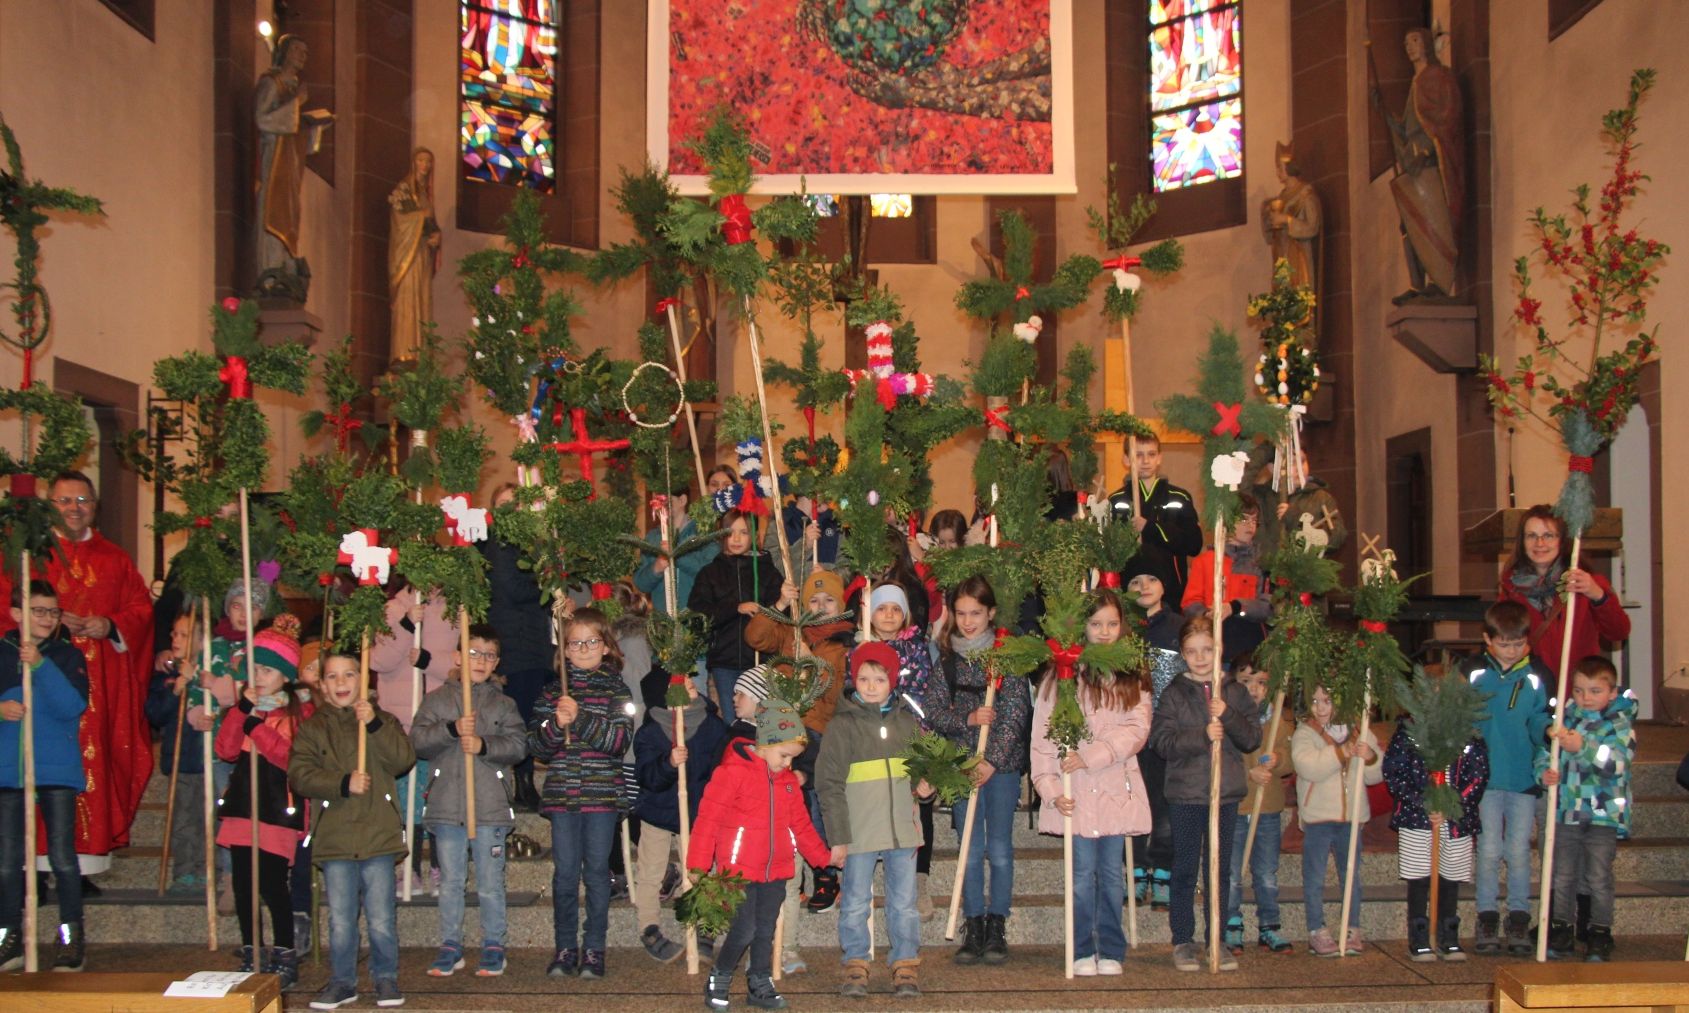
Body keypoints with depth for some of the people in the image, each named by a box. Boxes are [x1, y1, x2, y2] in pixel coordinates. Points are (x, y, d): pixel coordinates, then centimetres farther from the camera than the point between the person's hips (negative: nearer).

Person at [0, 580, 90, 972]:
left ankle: (72, 939, 7)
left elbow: (73, 706, -11)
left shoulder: (68, 656, 3)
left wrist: (40, 664, -20)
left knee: (62, 856, -3)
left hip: (57, 767, -2)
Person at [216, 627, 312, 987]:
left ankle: (284, 957, 4)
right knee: (243, 884, 6)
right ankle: (250, 955, 17)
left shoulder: (300, 710, -1)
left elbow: (291, 757, -14)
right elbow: (226, 751, 1)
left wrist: (256, 725, -16)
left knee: (272, 883, -8)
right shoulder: (244, 707, 15)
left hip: (278, 806, -5)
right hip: (242, 803, 5)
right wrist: (242, 709, -8)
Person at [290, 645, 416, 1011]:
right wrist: (343, 784, -16)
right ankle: (342, 981, 19)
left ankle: (386, 978, 17)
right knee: (340, 922, 4)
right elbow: (299, 775, -4)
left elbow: (404, 760, -6)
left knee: (382, 921, 1)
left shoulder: (382, 721, 9)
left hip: (379, 836, 0)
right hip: (334, 840, 1)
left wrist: (374, 725, -17)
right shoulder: (313, 728, 8)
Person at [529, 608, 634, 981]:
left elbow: (619, 741, -10)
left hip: (602, 793, -2)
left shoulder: (616, 690, 3)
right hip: (562, 792, 2)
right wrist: (555, 726, -14)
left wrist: (581, 718, -20)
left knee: (597, 870, 2)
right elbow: (537, 746, 6)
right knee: (565, 873, 4)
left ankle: (594, 949, 10)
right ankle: (565, 948, 12)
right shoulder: (553, 691, 10)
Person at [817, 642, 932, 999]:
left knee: (904, 903, 9)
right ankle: (856, 966, 18)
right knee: (855, 903, 6)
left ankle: (906, 966, 19)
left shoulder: (907, 720, 7)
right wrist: (838, 837, -9)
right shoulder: (842, 724, -4)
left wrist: (925, 783, -1)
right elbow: (829, 785, -5)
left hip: (902, 829, 3)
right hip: (858, 832, -3)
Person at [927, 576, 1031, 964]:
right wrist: (968, 719, -17)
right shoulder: (945, 658, 4)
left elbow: (1016, 712, -8)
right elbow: (934, 711, 2)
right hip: (961, 764, 2)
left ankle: (997, 929, 11)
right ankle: (973, 930, 12)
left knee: (1000, 848, 2)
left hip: (1002, 763, -2)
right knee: (970, 851, 5)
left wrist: (992, 760, -15)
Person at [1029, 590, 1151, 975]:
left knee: (1112, 873, 7)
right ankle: (1084, 951, 10)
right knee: (1083, 873, -1)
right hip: (1075, 794, -2)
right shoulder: (1061, 675, 0)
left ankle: (1110, 952, 17)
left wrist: (1089, 756, -16)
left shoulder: (1132, 676, 9)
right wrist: (1051, 789, -11)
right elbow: (1042, 737, -1)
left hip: (1117, 789, 2)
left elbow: (1136, 730, -4)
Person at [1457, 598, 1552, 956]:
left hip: (1524, 777, 0)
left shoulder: (1536, 675, 0)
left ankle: (1519, 920, 15)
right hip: (1486, 776, 0)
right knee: (1489, 850, 1)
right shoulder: (1472, 671, -1)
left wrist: (1549, 730, -22)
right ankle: (1487, 919, 13)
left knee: (1519, 851, 4)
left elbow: (1539, 721, 1)